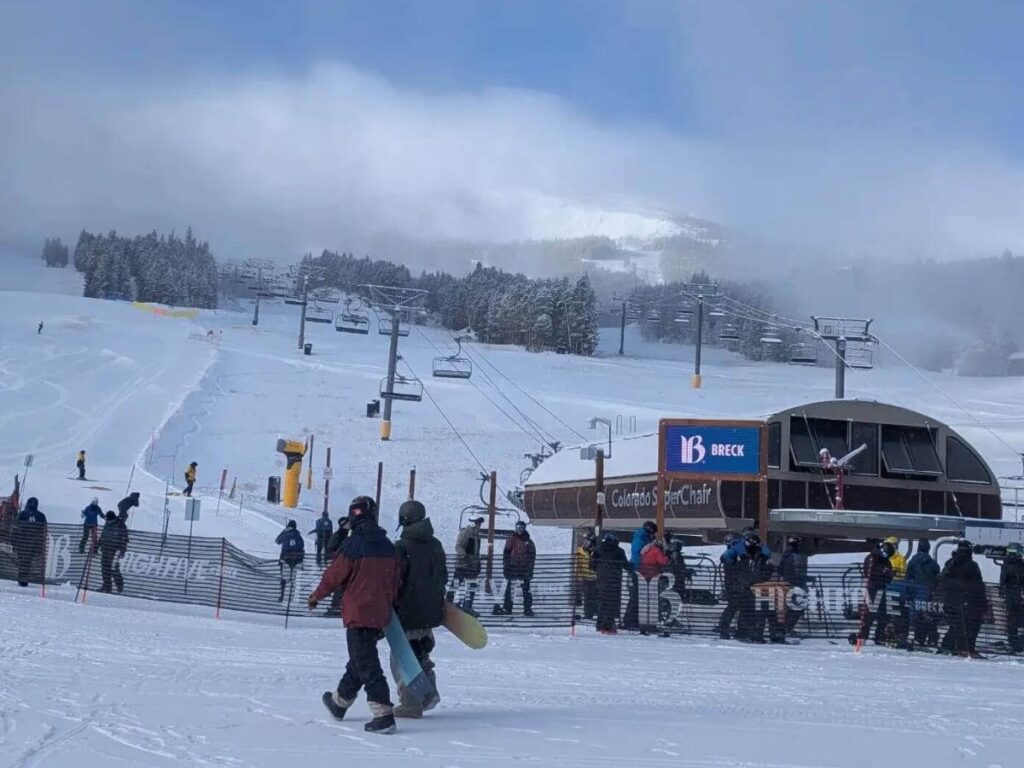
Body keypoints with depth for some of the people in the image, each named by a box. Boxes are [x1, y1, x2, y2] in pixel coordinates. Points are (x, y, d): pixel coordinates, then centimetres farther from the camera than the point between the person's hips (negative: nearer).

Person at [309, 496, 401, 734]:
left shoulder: (353, 544, -14)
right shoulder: (387, 545, 6)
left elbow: (334, 575, -6)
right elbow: (395, 581, 13)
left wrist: (316, 596, 11)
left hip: (359, 613, -7)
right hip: (381, 614, 7)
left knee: (366, 663, -7)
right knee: (361, 658, 21)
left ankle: (383, 714, -17)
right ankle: (340, 701, 40)